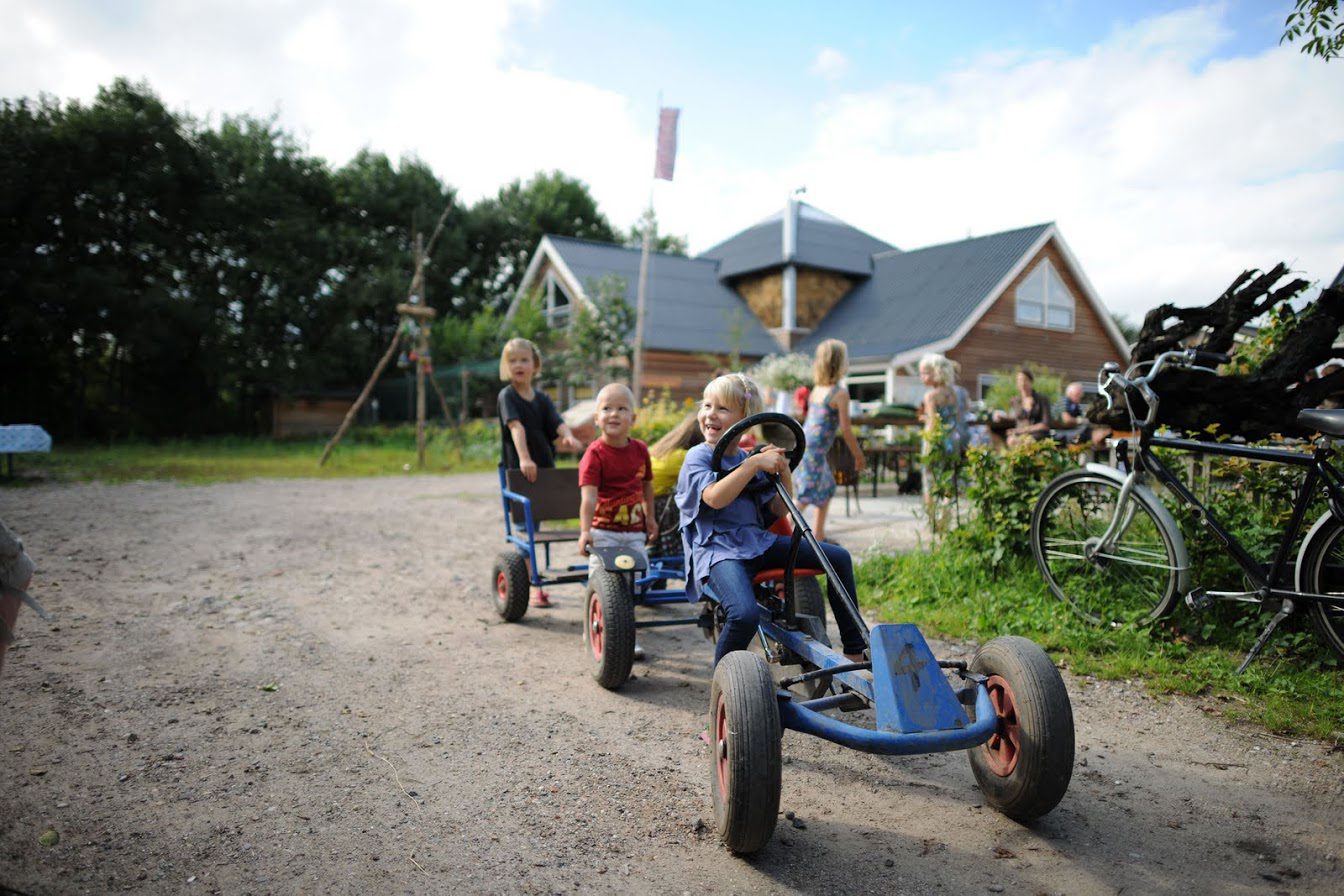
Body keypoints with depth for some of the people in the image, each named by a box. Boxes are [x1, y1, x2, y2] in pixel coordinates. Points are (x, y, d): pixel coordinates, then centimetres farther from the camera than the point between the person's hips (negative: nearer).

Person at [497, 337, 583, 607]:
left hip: (543, 467, 5)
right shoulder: (507, 395, -6)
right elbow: (516, 426, -22)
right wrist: (524, 459, -36)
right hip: (517, 470, -5)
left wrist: (569, 437, -32)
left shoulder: (542, 398, 8)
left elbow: (557, 423, -8)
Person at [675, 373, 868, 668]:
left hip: (758, 541, 7)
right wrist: (754, 463, -19)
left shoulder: (751, 459, 16)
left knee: (839, 557, 1)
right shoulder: (698, 457, -1)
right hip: (718, 548, -6)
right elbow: (715, 498, -21)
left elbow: (778, 510, 12)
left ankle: (854, 650, 11)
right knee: (745, 615, -34)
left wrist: (784, 472, -4)